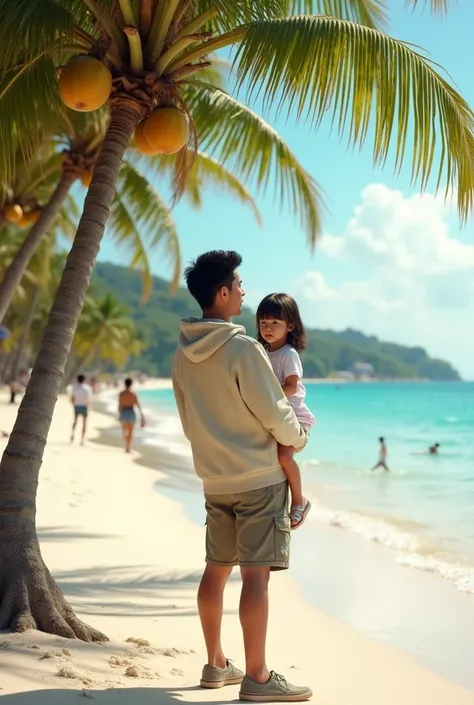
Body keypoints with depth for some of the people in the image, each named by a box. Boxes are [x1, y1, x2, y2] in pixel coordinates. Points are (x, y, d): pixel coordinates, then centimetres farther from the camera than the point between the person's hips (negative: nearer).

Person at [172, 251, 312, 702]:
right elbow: (274, 412, -14)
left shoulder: (183, 355, 5)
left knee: (217, 568, 13)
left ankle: (215, 665, 23)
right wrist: (298, 439, 5)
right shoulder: (243, 348, -18)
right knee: (256, 573, -5)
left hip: (214, 478, 8)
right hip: (259, 476, -7)